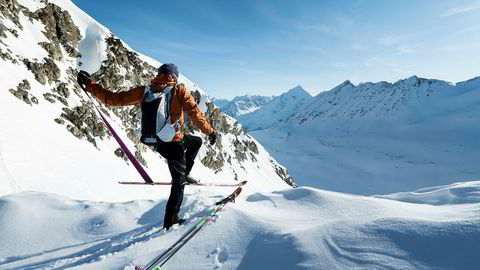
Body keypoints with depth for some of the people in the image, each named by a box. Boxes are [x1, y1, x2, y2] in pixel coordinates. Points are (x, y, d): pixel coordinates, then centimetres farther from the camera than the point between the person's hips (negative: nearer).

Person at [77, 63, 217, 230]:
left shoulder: (144, 91, 4)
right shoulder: (179, 90, -6)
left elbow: (114, 99, 3)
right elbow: (195, 113, -8)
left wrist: (89, 84, 11)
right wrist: (210, 131, 1)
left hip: (154, 141, 6)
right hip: (172, 143, -6)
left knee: (196, 141, 28)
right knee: (178, 185, 9)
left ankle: (183, 175, 27)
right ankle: (170, 222, 16)